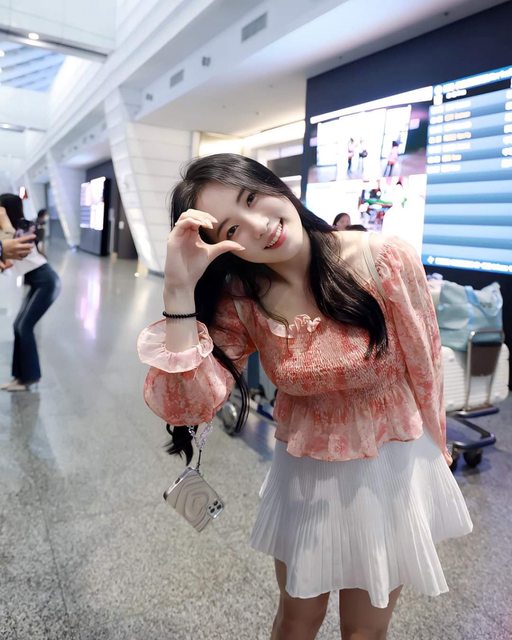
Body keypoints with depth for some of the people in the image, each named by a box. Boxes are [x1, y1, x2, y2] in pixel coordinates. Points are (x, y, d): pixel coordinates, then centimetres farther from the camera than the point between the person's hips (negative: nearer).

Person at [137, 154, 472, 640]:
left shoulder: (387, 262, -21)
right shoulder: (239, 300, -14)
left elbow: (425, 368, -8)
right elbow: (186, 404, -24)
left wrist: (432, 451, 6)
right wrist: (180, 290, -32)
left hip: (393, 467, -1)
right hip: (303, 474, 2)